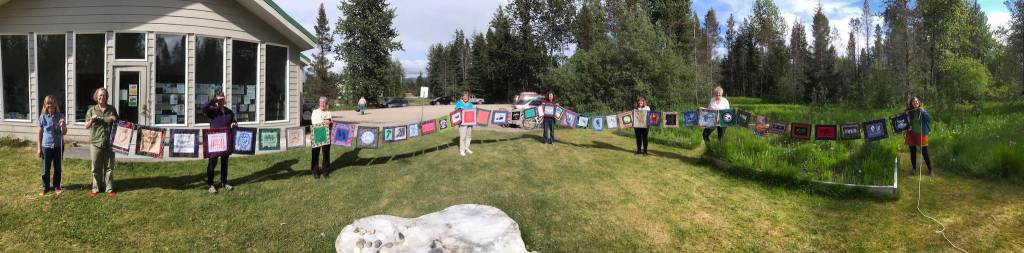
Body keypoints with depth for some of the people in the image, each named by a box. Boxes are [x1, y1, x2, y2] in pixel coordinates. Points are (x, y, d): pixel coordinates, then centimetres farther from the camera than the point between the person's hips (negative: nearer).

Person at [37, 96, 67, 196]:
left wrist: (63, 126, -25)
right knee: (46, 169, 7)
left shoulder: (60, 116, -3)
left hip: (58, 146, 1)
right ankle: (45, 188, 19)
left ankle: (56, 187, 21)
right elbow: (40, 133, 1)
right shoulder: (43, 117, -4)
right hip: (46, 146, 0)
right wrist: (38, 148, 0)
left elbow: (64, 133, -3)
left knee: (58, 168, 9)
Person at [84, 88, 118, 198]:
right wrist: (91, 120, -12)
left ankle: (109, 189, 11)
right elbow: (86, 126, 7)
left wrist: (115, 120, -5)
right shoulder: (92, 110, 5)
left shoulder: (112, 109, 7)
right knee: (96, 168, 6)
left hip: (109, 143, 1)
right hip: (96, 143, 0)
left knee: (109, 168, 5)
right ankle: (95, 189, 15)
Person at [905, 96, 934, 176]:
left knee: (925, 153, -2)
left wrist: (923, 112, -20)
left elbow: (929, 120, -11)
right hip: (912, 134, 2)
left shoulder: (923, 111, -1)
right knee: (913, 152, 9)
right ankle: (914, 169, 21)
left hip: (921, 134, -2)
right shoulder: (908, 112, 1)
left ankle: (930, 170, 7)